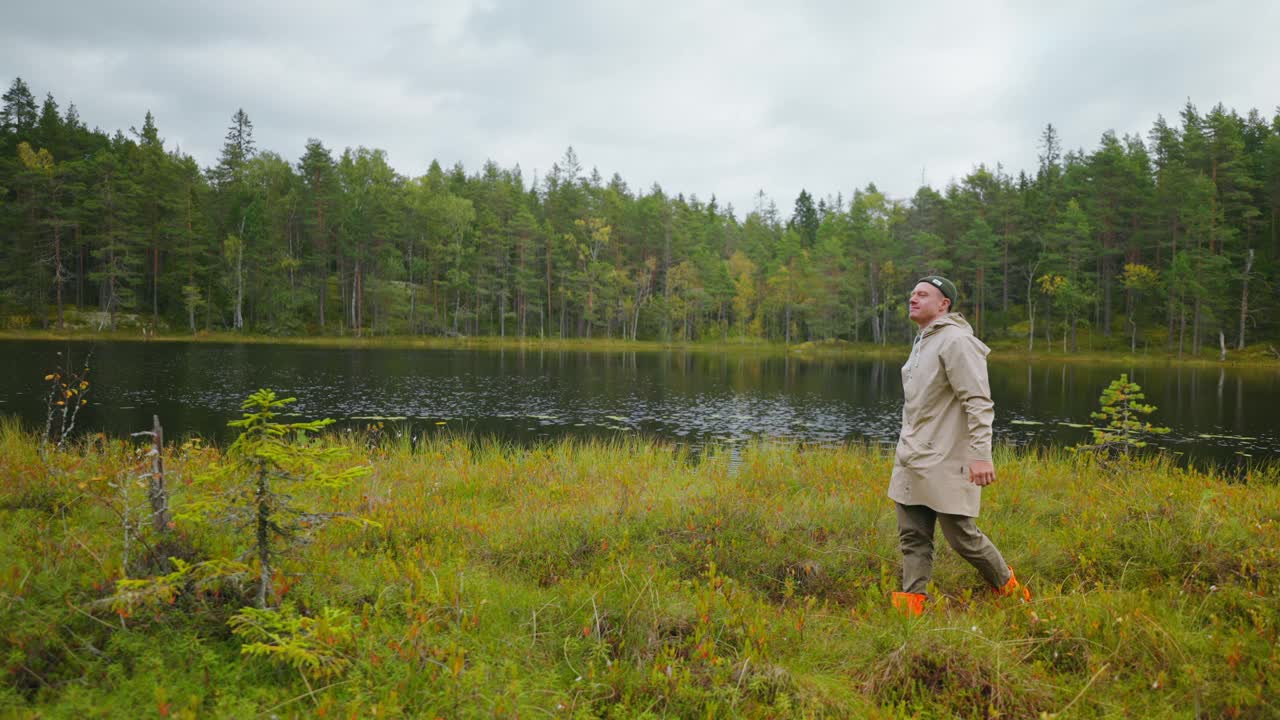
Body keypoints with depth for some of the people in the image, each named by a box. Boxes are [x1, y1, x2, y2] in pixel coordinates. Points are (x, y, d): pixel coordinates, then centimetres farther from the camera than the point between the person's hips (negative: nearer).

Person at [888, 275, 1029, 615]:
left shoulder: (956, 341, -14)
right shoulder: (922, 341, 16)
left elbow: (979, 403, -20)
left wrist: (981, 454, -26)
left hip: (945, 462, -9)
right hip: (911, 460, 9)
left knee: (962, 536, 1)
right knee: (912, 537, 7)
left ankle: (1010, 589, 23)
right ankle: (912, 602, 11)